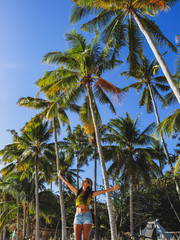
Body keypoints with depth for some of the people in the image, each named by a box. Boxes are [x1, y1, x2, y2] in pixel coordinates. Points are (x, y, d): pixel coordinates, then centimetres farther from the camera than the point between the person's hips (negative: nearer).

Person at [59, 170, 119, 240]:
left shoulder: (90, 194, 9)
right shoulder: (77, 192, 14)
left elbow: (103, 191, 7)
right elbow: (67, 183, 22)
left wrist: (113, 188, 2)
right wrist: (61, 176, 29)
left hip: (87, 216, -2)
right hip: (78, 216, 2)